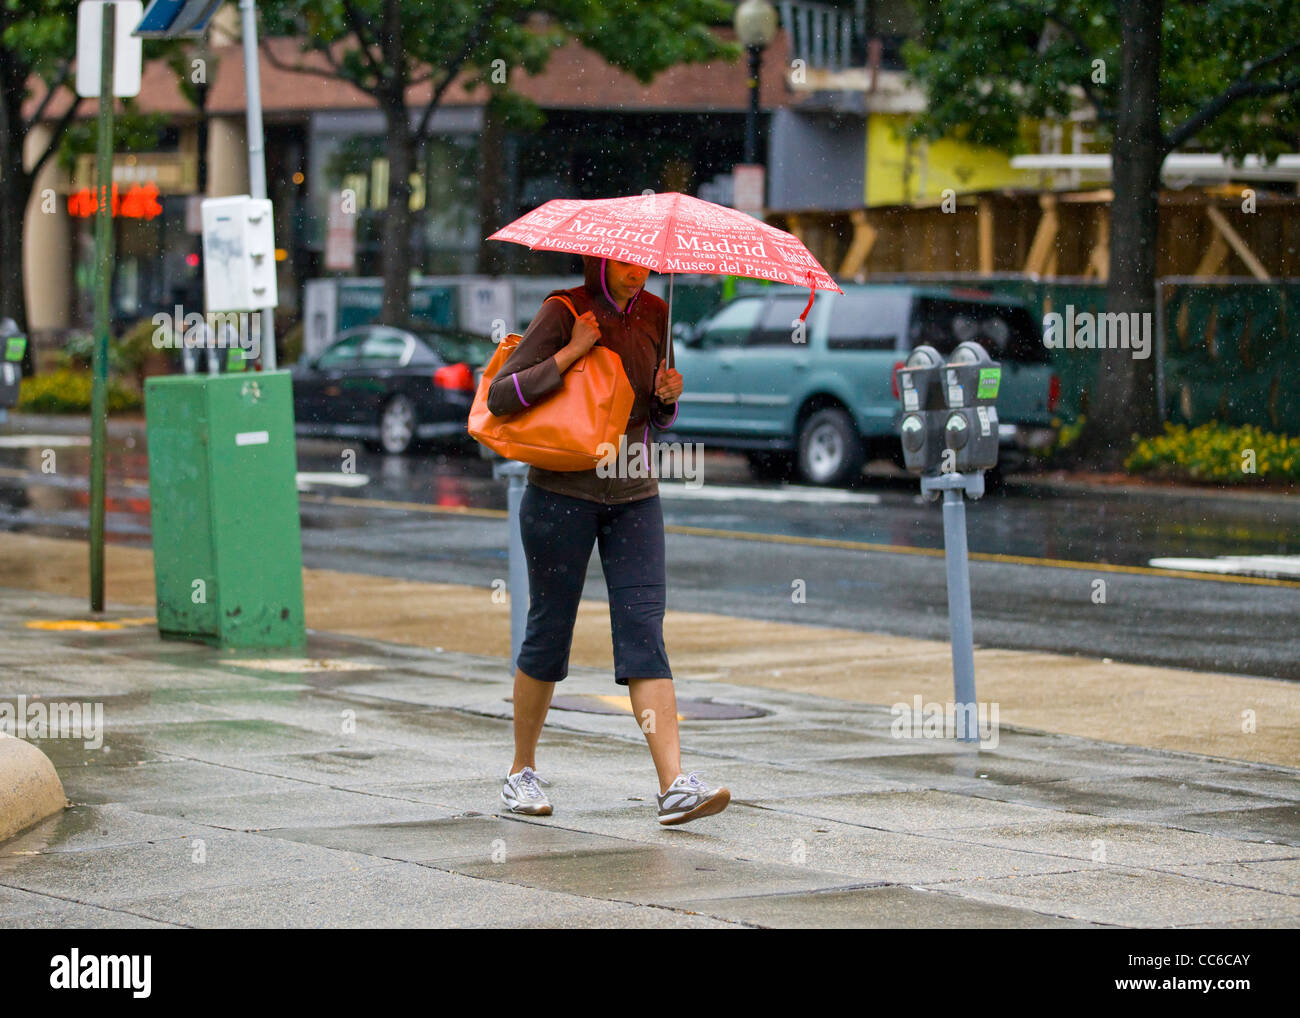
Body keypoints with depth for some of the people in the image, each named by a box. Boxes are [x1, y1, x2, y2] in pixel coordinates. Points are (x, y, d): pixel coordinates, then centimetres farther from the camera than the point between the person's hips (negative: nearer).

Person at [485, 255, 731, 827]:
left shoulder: (654, 314, 7)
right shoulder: (564, 313, -8)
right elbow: (499, 397, -14)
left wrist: (667, 395, -5)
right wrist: (571, 353, -19)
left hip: (633, 496, 4)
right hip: (562, 493, -4)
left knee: (644, 634, -7)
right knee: (549, 634, 5)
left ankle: (675, 785, -18)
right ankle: (523, 771, 24)